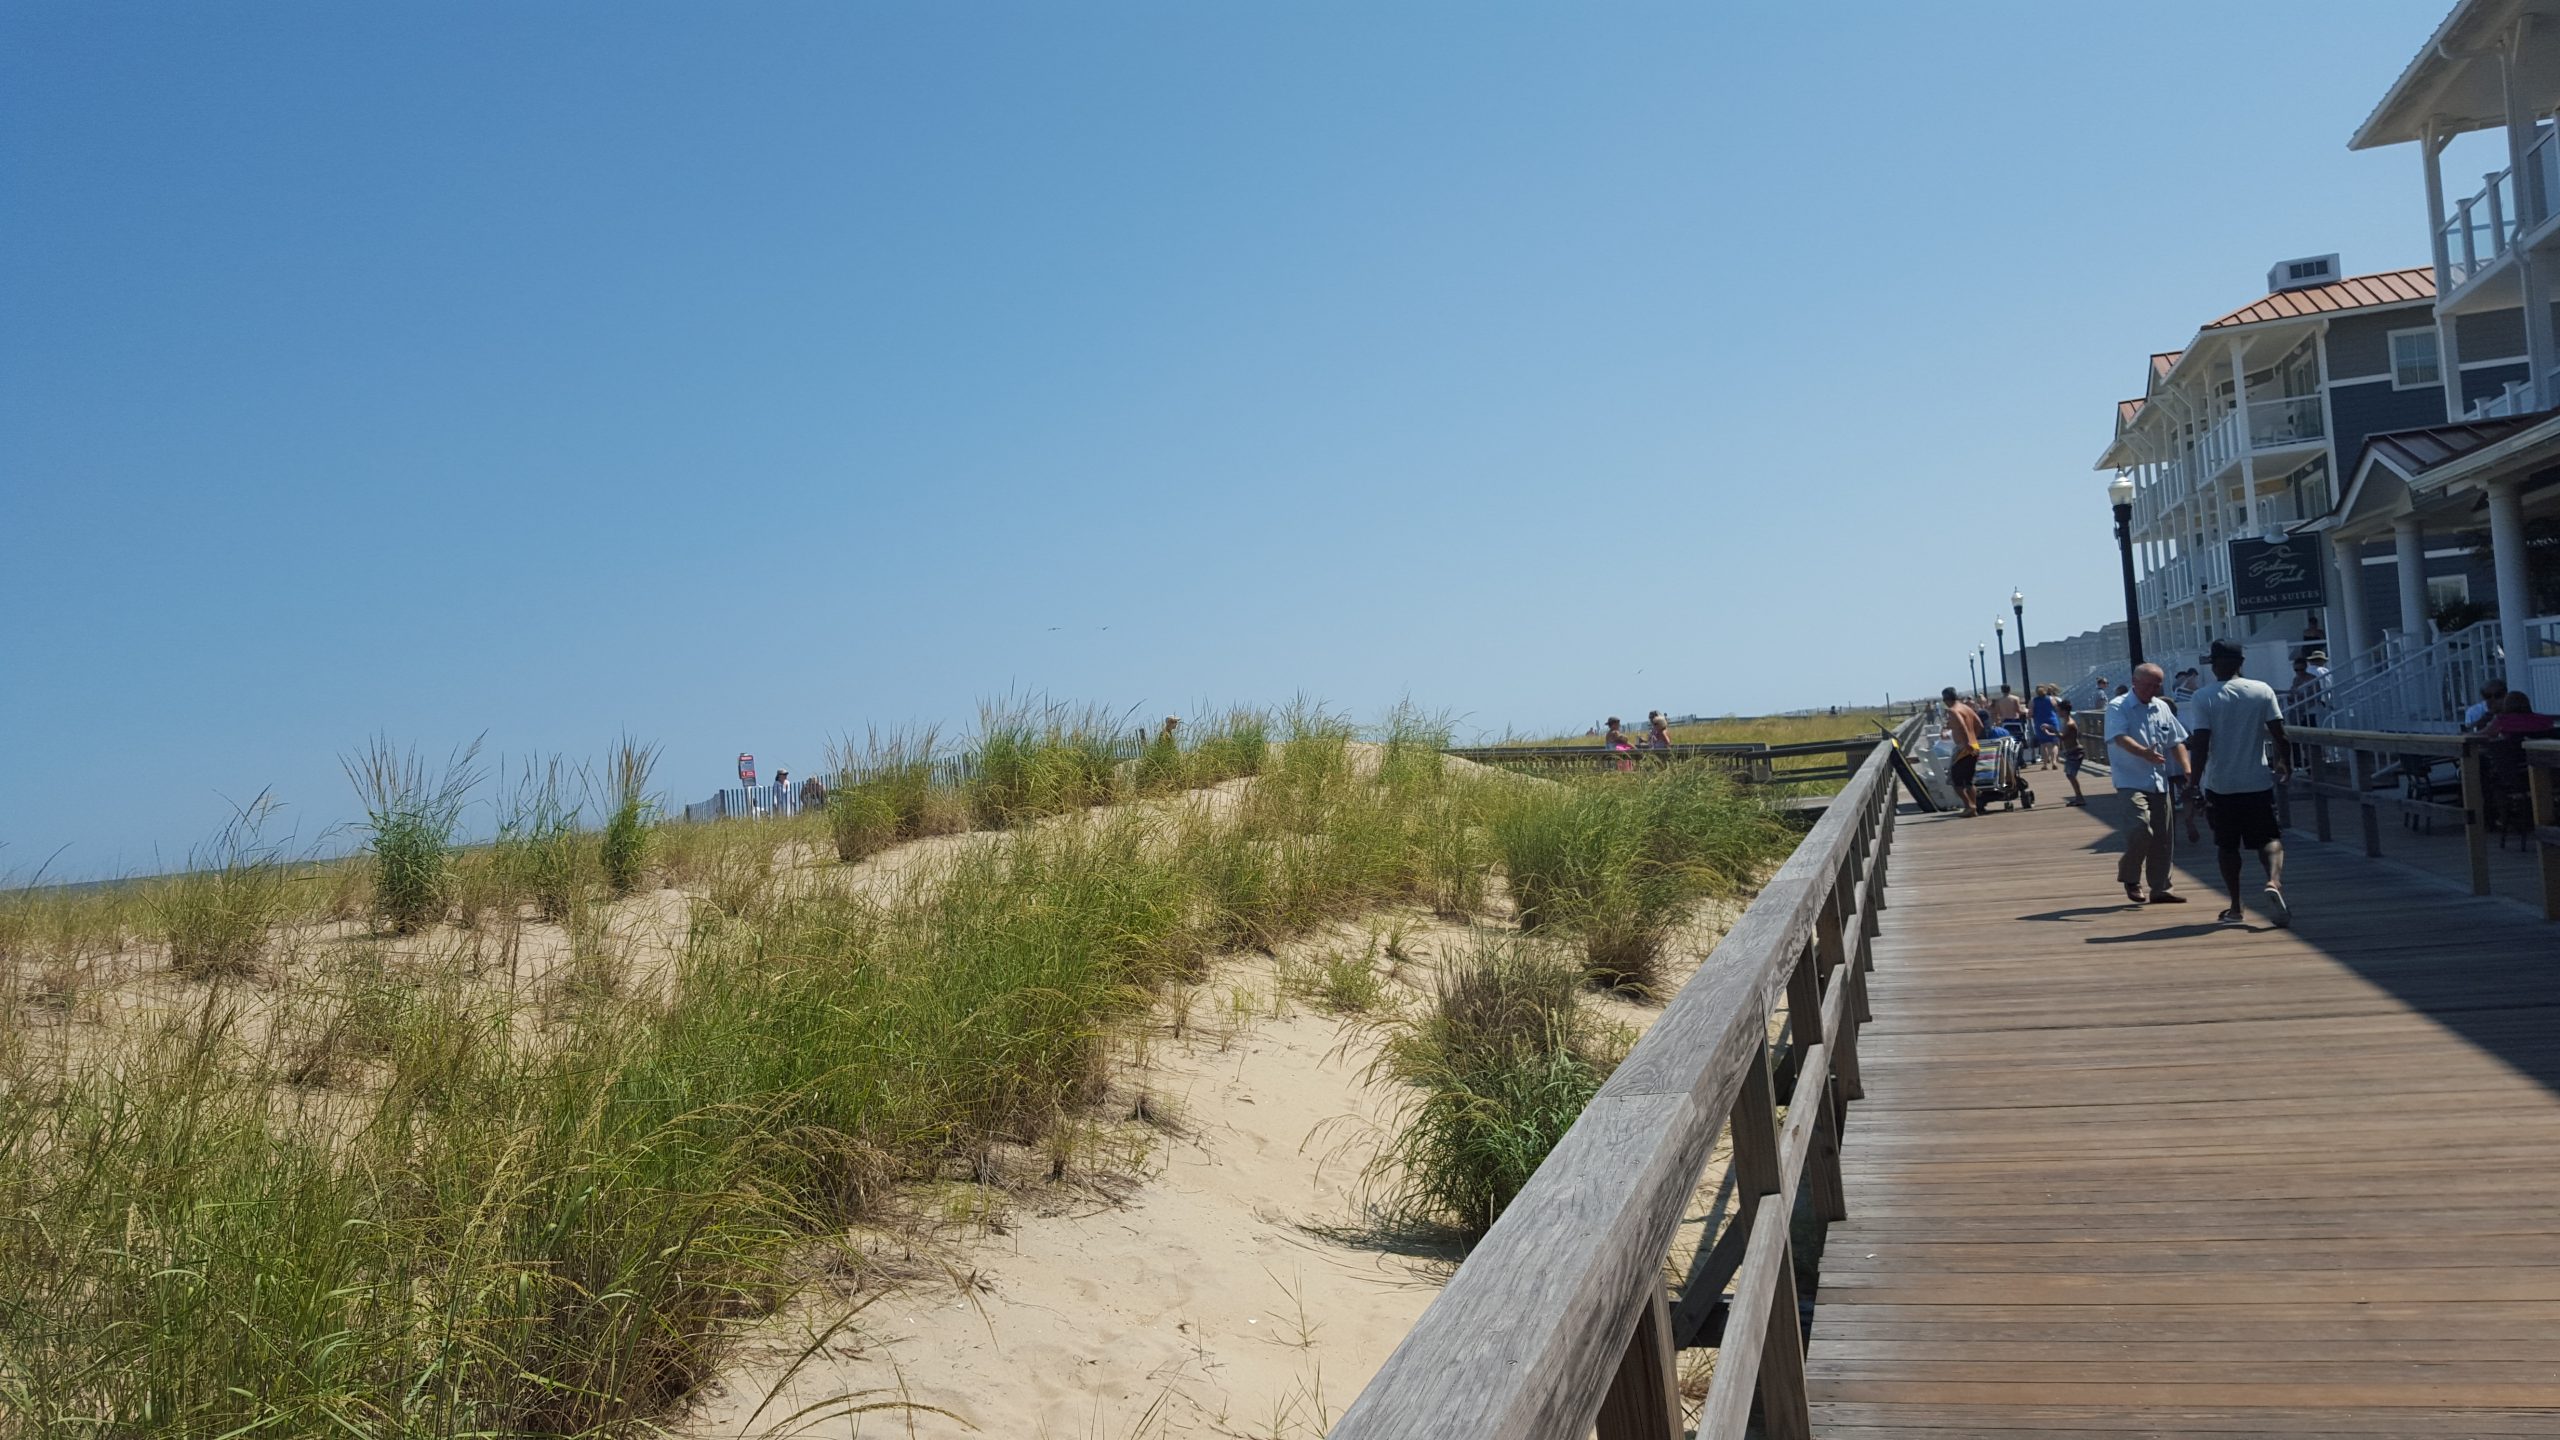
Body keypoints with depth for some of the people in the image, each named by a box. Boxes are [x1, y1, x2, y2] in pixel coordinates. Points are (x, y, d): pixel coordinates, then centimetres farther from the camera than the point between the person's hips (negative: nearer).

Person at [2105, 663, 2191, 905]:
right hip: (2131, 781, -6)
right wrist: (2144, 753, -40)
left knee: (2162, 836, 8)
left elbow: (2176, 741, 15)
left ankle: (2160, 888, 19)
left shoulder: (2162, 708, 13)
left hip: (2159, 781, 6)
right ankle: (2129, 877, 0)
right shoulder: (2118, 707, -6)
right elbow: (2121, 737, -22)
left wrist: (2187, 769, 1)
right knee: (2141, 828, -21)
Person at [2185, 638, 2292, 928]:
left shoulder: (2204, 698, -7)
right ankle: (2274, 881, -22)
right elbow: (2278, 733, -3)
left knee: (2226, 845, 12)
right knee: (2269, 838, 7)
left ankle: (2236, 907, 14)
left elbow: (2201, 744, -12)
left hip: (2220, 784, -1)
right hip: (2258, 781, 1)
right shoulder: (2262, 690, -1)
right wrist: (2285, 763, 14)